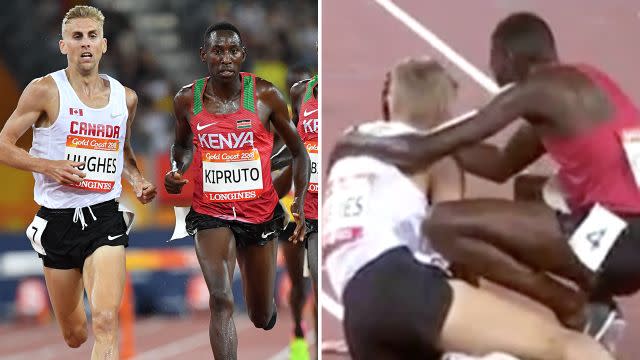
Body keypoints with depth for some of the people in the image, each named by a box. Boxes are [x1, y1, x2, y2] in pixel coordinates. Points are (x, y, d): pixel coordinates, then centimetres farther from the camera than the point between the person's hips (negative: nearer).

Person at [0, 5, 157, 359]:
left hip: (105, 217, 1)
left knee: (105, 321, -22)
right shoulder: (45, 91, -5)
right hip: (57, 220, -1)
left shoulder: (125, 97, 7)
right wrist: (47, 166, -18)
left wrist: (137, 180, 6)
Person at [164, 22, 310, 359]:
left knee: (262, 317, 13)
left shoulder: (265, 95, -7)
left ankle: (266, 306, 52)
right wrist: (177, 170, -4)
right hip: (210, 213, 0)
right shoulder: (187, 99, -3)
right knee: (221, 300, -23)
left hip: (260, 212, 1)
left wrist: (299, 201, -10)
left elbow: (298, 151, 3)